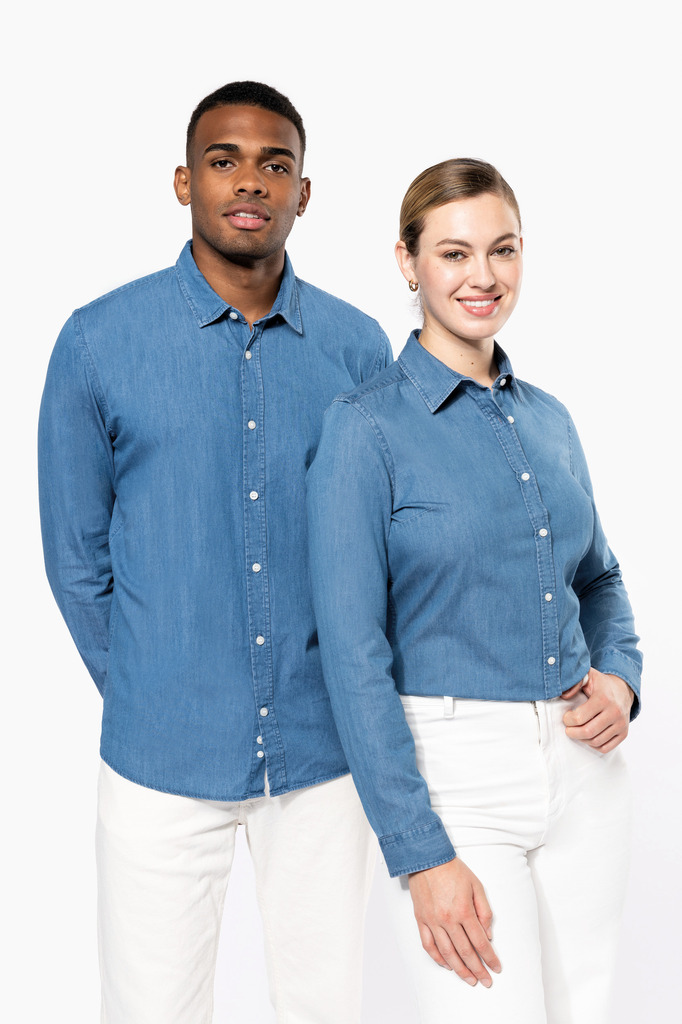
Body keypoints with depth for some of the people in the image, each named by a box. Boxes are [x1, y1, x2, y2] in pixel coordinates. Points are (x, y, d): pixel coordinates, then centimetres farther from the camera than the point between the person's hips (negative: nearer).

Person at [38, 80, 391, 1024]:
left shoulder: (358, 348, 1)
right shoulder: (100, 342, -4)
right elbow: (76, 559, 2)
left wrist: (348, 696, 6)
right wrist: (147, 699, 5)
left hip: (326, 756, 2)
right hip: (163, 761, -1)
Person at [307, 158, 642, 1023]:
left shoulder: (549, 419, 8)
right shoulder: (367, 427, -10)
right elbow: (355, 654, -13)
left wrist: (620, 678, 0)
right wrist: (421, 853, -15)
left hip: (582, 765, 6)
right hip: (454, 769, -6)